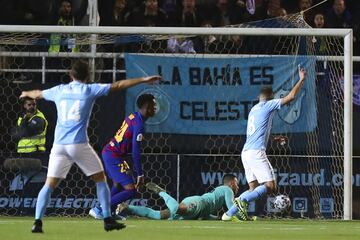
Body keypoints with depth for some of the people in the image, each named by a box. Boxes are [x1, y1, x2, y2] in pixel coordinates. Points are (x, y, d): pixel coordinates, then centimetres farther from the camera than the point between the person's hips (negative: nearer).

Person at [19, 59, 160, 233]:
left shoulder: (59, 90, 13)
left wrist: (27, 93, 55)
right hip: (79, 144, -3)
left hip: (59, 145, 3)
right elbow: (118, 86, 1)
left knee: (50, 184, 5)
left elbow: (38, 94, 32)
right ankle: (108, 220, 7)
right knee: (100, 179, 12)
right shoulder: (90, 90, 3)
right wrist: (144, 80, 6)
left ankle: (37, 222, -9)